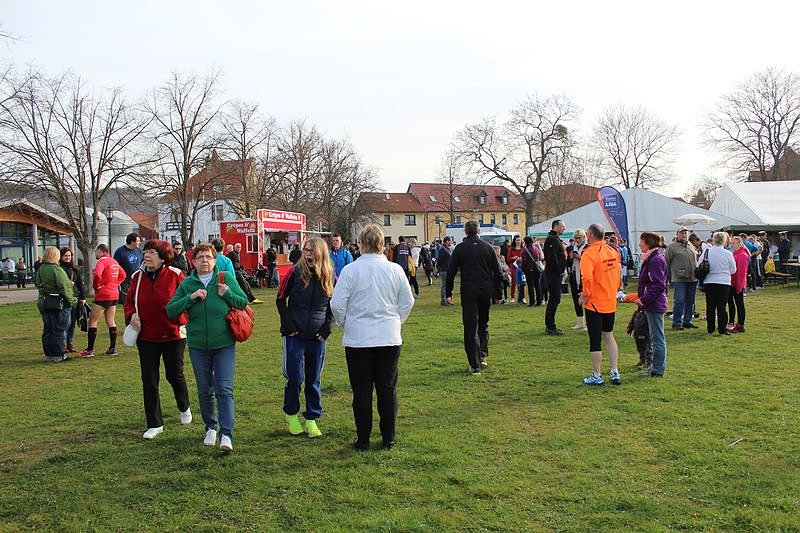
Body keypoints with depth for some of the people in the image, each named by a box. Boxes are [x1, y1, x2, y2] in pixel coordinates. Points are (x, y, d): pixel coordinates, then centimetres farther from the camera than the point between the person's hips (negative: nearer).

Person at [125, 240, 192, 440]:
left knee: (175, 375, 10)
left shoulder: (175, 275, -10)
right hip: (146, 337, 3)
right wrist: (131, 315, -8)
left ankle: (184, 408, 40)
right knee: (149, 380, 3)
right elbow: (130, 302, 11)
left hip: (172, 335, -3)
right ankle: (155, 424, 14)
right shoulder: (138, 276, 1)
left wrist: (181, 321, -19)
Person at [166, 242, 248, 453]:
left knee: (224, 389, -7)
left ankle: (226, 435, -6)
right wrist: (190, 297, -15)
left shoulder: (226, 278, -2)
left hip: (224, 344, -2)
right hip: (198, 346, 2)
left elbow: (244, 302, 3)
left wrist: (227, 293, -14)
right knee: (205, 391, 14)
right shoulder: (187, 284, 2)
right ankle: (211, 427, 32)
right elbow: (171, 311, -2)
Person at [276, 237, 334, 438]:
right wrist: (288, 325, -6)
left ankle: (311, 419, 20)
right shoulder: (295, 273, -5)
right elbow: (280, 299, 2)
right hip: (295, 335, -2)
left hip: (317, 338, 2)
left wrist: (326, 329, 0)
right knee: (294, 378, 0)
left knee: (314, 380, 8)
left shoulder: (330, 278, 1)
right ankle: (291, 415, 21)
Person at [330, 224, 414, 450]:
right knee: (387, 389, 11)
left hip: (358, 339, -2)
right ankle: (389, 438, 19)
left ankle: (363, 439, 14)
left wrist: (345, 323, 11)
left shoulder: (350, 270, -10)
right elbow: (407, 302, 6)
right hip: (389, 338, 2)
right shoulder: (395, 270, -2)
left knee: (362, 391, 7)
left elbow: (337, 304, -7)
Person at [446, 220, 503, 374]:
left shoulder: (460, 248, 0)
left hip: (468, 292, -2)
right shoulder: (487, 247, 6)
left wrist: (448, 293, 8)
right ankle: (482, 356, 13)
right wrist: (498, 294, 12)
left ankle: (475, 365, 0)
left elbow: (451, 272, 0)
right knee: (483, 324, 21)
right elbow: (497, 272, 6)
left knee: (471, 328, 0)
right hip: (486, 291, 3)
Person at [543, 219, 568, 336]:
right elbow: (552, 258, -22)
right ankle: (550, 327, -6)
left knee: (554, 299, 13)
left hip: (556, 274, 11)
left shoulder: (556, 239, 20)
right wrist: (560, 272, -17)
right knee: (554, 299, -9)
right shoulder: (551, 239, -13)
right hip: (553, 274, -11)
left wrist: (561, 272, 12)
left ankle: (550, 325, 20)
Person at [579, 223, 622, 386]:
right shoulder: (613, 251, 5)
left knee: (595, 340, 3)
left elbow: (587, 278, -29)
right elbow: (617, 274, 13)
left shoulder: (589, 253, -18)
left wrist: (584, 296, -16)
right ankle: (615, 373, 19)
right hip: (611, 302, 7)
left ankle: (597, 376, 12)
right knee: (609, 336, 18)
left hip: (594, 303, -7)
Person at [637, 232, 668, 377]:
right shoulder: (650, 258, 14)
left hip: (655, 305, -11)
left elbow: (658, 285, -22)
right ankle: (657, 367, 24)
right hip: (652, 304, 11)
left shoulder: (656, 260, -17)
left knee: (657, 338, -2)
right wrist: (641, 297, 15)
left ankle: (657, 370, 4)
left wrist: (644, 299, -19)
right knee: (656, 338, 16)